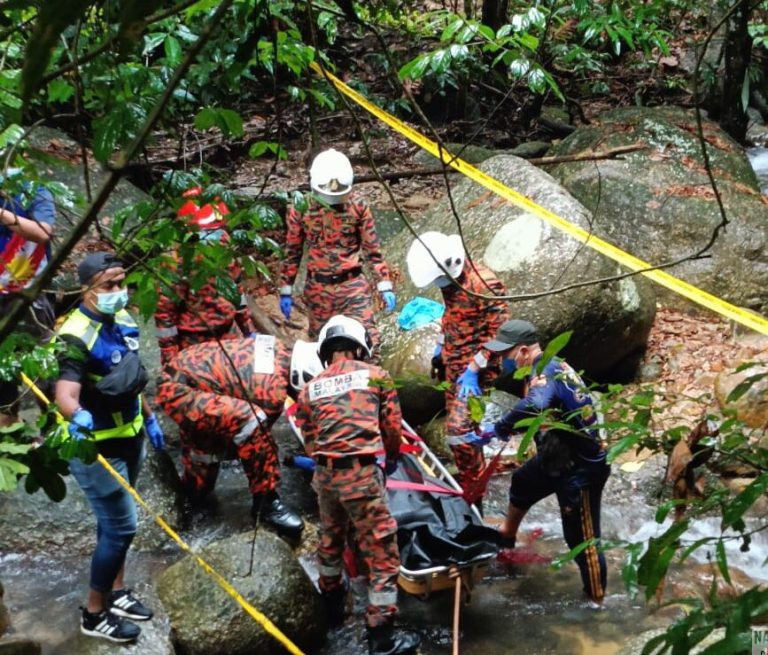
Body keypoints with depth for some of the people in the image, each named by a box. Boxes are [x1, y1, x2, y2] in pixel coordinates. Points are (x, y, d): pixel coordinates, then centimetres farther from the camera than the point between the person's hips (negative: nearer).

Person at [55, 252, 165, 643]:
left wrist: (149, 418, 22)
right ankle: (95, 614, 11)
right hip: (96, 446, -8)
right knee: (121, 526, -5)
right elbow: (65, 393, -39)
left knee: (114, 522, 20)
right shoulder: (77, 336, -25)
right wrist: (77, 416, -60)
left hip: (129, 438, 8)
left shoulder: (123, 321, 0)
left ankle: (116, 592, 36)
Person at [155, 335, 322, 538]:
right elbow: (257, 434, -7)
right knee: (249, 422, -27)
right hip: (178, 390, -10)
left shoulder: (279, 351, -5)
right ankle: (265, 502, -15)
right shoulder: (273, 391, -27)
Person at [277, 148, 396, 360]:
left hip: (353, 286, 0)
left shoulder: (358, 208, -4)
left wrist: (385, 286, -1)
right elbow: (292, 253, 5)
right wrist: (286, 291, 6)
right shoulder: (300, 210, -3)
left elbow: (373, 250, 2)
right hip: (318, 289, 1)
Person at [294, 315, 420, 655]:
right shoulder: (376, 375, 4)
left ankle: (332, 607, 45)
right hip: (362, 474, -5)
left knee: (329, 540, 26)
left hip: (324, 475, 5)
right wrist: (391, 457, 27)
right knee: (382, 551, 3)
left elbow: (310, 442, 11)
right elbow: (393, 428, 8)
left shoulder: (309, 389, 11)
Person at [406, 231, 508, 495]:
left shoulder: (485, 284, -21)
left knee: (459, 428, -15)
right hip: (453, 364, 9)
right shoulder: (450, 280, 5)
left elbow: (498, 333, -20)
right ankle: (468, 476, 30)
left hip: (474, 368, -9)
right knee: (457, 422, 15)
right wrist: (440, 348, 19)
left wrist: (474, 370, -21)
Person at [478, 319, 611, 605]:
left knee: (581, 537, -2)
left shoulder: (545, 373, -28)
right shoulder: (548, 367, 2)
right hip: (558, 458, 11)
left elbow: (533, 406, -51)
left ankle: (597, 599, 12)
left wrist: (497, 430, -41)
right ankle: (508, 535, 57)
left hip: (582, 469, -11)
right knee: (522, 484, 33)